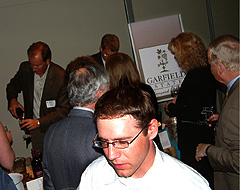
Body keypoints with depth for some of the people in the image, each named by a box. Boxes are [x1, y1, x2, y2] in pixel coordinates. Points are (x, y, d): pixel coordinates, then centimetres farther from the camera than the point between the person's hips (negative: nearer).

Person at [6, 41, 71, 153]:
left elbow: (64, 110, -17)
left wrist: (39, 122, -23)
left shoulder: (61, 77, -19)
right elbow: (13, 85, 16)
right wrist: (12, 99, -5)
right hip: (33, 127, 3)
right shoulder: (25, 68, -5)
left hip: (54, 128, -3)